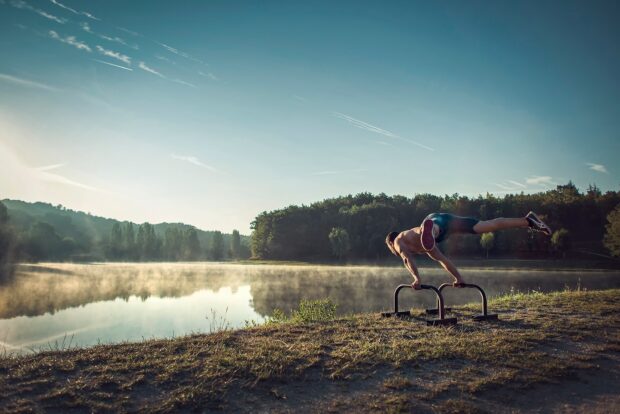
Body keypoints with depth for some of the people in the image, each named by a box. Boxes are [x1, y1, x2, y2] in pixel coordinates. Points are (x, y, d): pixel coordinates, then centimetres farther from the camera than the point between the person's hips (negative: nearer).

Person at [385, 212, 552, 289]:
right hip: (445, 219, 7)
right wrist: (458, 277, 43)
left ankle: (428, 231, -76)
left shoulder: (398, 241, 17)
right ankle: (528, 220, 6)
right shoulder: (423, 246, 39)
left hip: (434, 220, -7)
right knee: (489, 225, 8)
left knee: (430, 228, -42)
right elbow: (442, 259, 42)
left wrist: (417, 278, -7)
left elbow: (407, 259, -3)